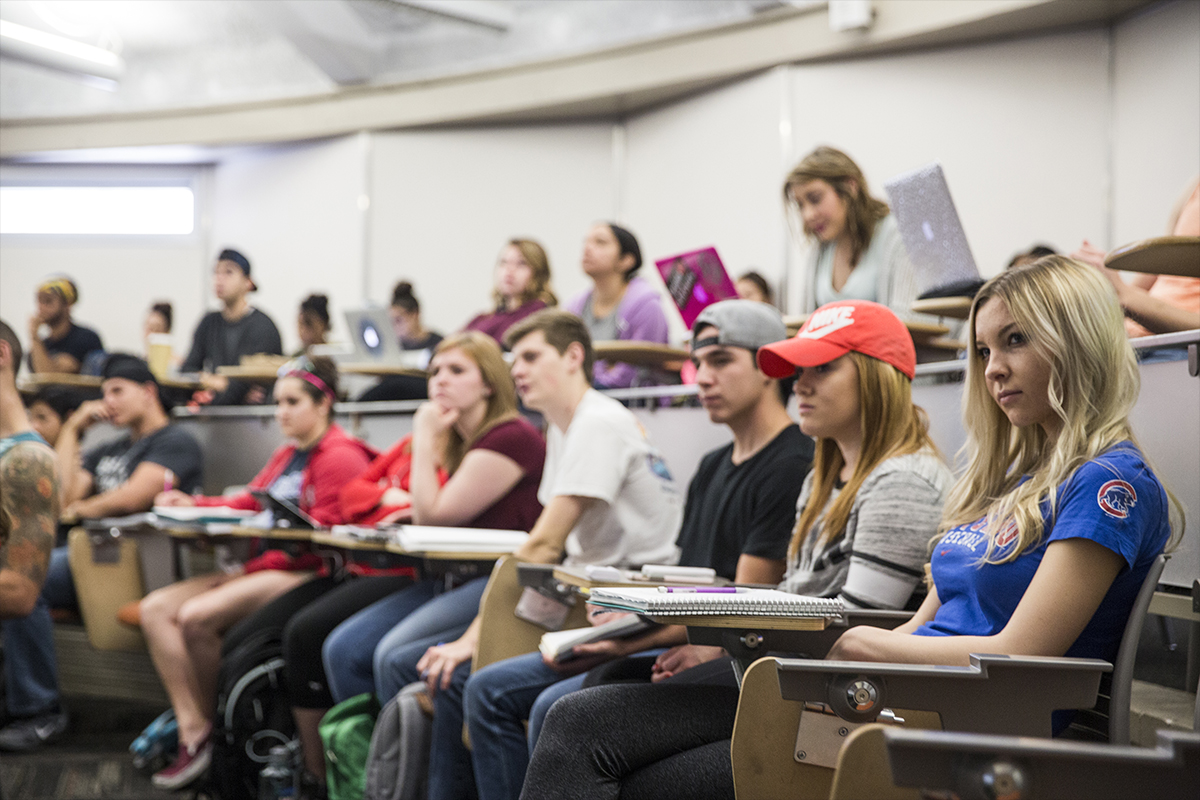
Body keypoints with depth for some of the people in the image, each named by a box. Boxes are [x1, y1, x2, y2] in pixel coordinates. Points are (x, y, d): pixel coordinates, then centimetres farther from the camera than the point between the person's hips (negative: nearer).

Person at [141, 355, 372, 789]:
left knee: (197, 616, -27)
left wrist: (252, 567, -15)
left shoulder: (341, 457, -10)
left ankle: (211, 727, -6)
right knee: (156, 608, -5)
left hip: (306, 575, -10)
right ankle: (193, 733, -16)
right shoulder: (288, 456, 23)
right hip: (263, 570, 10)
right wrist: (193, 505, 7)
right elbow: (249, 503, 23)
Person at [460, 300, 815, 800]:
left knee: (559, 708, -27)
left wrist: (629, 641, -17)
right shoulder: (713, 468, 20)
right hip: (679, 642, 10)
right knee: (490, 691, 3)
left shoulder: (792, 467, -12)